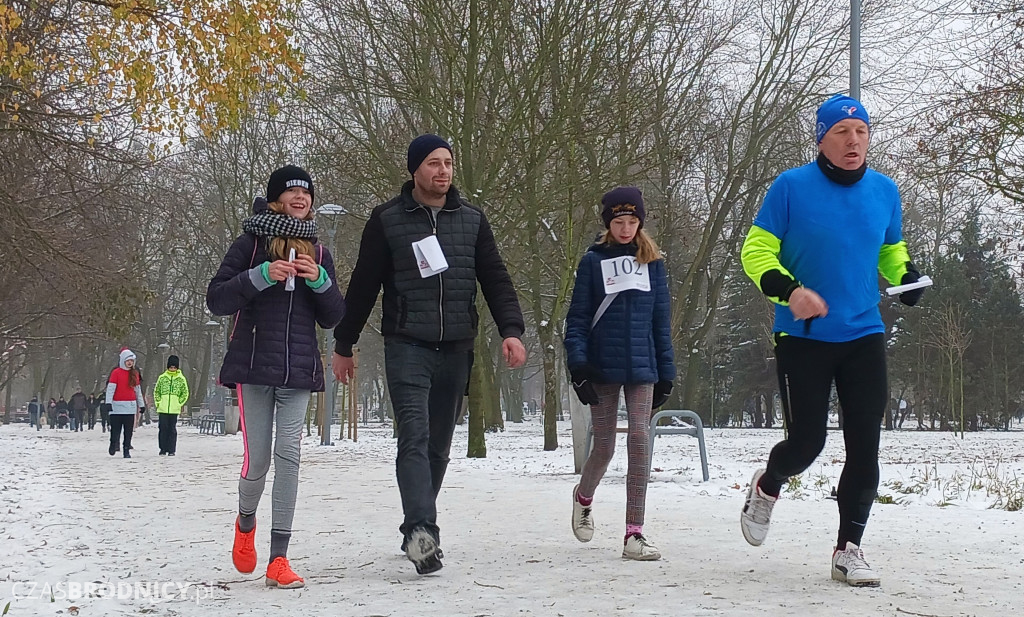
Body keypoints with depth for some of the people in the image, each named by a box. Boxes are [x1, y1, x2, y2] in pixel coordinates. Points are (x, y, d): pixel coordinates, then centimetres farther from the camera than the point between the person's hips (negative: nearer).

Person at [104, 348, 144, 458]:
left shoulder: (134, 373, 12)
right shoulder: (116, 373, -2)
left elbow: (138, 389, 18)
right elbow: (110, 388, -8)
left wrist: (141, 404, 19)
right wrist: (108, 403, -16)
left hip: (131, 406, 4)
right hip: (117, 406, -4)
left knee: (129, 430, 2)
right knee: (115, 428, -3)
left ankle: (127, 450, 6)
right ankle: (113, 445, 19)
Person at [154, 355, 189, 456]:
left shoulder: (181, 379, 4)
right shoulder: (162, 377, 6)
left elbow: (185, 394, 10)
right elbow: (156, 391, 13)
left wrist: (179, 403, 1)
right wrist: (158, 402, 4)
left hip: (174, 409, -1)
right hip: (162, 409, 1)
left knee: (172, 429, 2)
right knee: (163, 429, 1)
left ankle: (171, 450, 6)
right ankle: (163, 449, 9)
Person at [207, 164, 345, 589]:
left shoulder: (318, 253, 14)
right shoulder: (252, 243, 3)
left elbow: (333, 318, 12)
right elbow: (216, 300, -3)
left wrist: (320, 281, -6)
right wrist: (261, 276, -17)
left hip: (298, 370, 2)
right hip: (254, 365, -2)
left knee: (289, 455, -8)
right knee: (258, 460, -3)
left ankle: (278, 560, -7)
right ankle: (246, 523, 31)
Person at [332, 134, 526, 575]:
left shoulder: (472, 219, 11)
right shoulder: (387, 220, 2)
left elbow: (495, 279, 10)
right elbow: (363, 285, 6)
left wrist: (511, 330, -5)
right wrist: (343, 345, 10)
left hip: (456, 348, 4)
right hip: (407, 345, -3)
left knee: (438, 446, 9)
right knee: (414, 437, -18)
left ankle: (416, 530, 21)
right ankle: (422, 531, -27)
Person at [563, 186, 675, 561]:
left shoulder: (652, 263, 9)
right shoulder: (593, 262, 2)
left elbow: (661, 321, 11)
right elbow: (577, 318, 0)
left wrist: (666, 373, 8)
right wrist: (578, 365, -11)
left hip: (642, 367, 1)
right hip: (603, 367, -1)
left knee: (639, 439, -10)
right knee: (604, 446, 3)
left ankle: (634, 534, -7)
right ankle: (584, 498, 36)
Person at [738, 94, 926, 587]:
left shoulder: (885, 191, 7)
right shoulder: (791, 187, -7)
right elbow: (756, 250, -6)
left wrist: (907, 277, -1)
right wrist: (787, 288, -23)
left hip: (864, 337, 4)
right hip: (803, 339, -3)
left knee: (864, 446, -1)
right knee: (807, 442, -1)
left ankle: (848, 549, 12)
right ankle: (767, 487, 35)